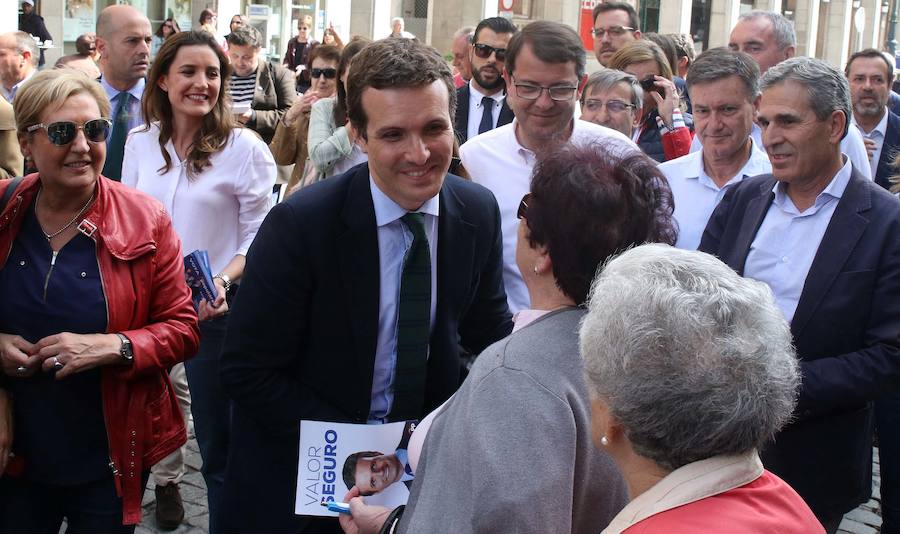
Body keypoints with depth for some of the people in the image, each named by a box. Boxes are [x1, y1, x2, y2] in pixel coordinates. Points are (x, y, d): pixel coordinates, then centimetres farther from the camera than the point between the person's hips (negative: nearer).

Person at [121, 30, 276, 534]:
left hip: (217, 307, -4)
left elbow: (259, 235, -8)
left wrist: (224, 280, -23)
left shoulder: (244, 147, -9)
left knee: (216, 437, 5)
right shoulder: (140, 143, 4)